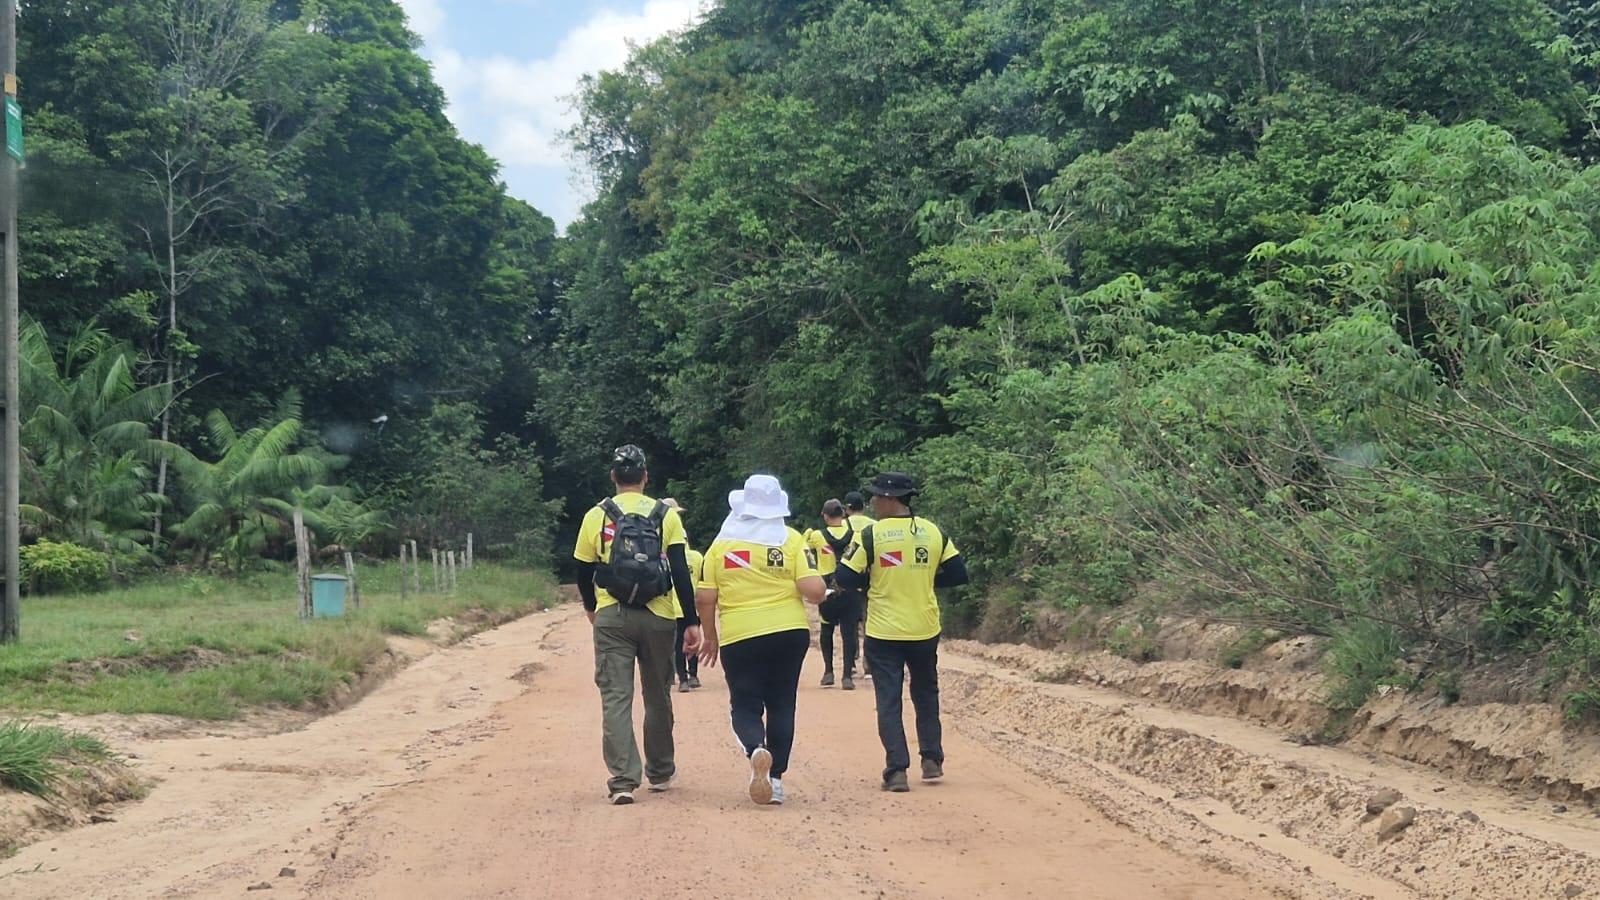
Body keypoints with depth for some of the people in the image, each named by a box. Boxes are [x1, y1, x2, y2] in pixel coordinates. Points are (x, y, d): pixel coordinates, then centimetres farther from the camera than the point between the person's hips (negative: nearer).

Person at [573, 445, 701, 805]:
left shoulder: (596, 516, 2)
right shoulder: (665, 514, 0)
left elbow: (583, 572, 9)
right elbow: (681, 572, -6)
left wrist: (591, 607, 29)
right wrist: (692, 622, -5)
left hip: (611, 618, -1)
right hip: (657, 618, 1)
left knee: (615, 697, -1)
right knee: (658, 697, 15)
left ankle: (623, 780, -10)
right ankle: (660, 772, 27)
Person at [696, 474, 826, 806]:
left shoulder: (722, 544, 1)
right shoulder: (792, 540, -2)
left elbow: (704, 598, -2)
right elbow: (814, 591, -11)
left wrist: (710, 636, 13)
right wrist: (820, 593, 12)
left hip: (739, 637, -1)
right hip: (790, 633, 1)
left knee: (745, 706, 8)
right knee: (781, 706, 14)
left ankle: (756, 750, -23)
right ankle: (775, 778, 12)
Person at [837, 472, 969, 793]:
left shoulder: (871, 535, -10)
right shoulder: (934, 532, 0)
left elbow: (845, 578, -9)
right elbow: (958, 574, 3)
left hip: (883, 633, -3)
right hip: (925, 630, 3)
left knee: (888, 700, 3)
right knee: (926, 694, 21)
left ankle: (897, 769, -4)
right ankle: (932, 760, 21)